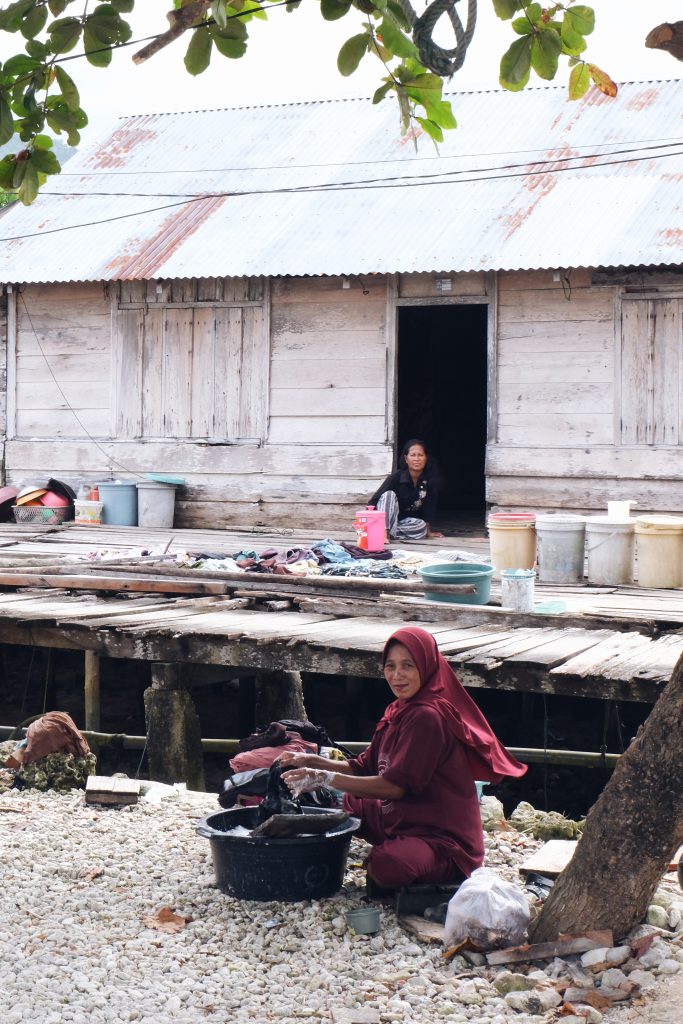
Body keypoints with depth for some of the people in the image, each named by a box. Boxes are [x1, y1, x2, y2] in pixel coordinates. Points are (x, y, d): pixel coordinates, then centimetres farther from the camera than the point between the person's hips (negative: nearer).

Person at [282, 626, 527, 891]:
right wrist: (313, 762, -3)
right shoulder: (399, 711, 9)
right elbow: (365, 767, 11)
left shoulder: (428, 718, -21)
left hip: (444, 838, -10)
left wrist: (326, 778, -23)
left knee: (388, 866, -36)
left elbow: (396, 785, -24)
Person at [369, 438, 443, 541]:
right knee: (389, 494, -30)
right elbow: (374, 500, -20)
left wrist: (428, 530, -4)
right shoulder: (396, 476, -20)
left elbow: (430, 505, -8)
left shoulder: (430, 478, -14)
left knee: (421, 527, -32)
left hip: (408, 522, 2)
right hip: (389, 518, -2)